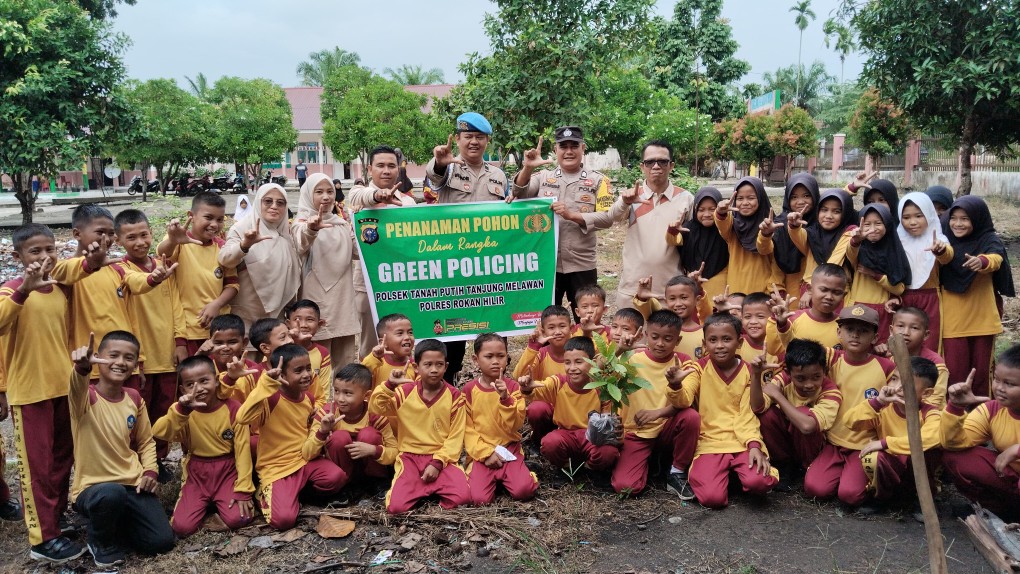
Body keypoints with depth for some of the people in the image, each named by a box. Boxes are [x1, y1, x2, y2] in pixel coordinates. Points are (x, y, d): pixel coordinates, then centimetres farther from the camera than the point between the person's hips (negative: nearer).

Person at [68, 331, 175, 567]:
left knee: (162, 542, -8)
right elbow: (78, 388, -39)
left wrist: (150, 471, -3)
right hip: (92, 486, -4)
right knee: (111, 494, -40)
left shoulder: (134, 399, 3)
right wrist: (82, 367, -62)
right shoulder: (86, 397, -13)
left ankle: (116, 522, 22)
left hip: (133, 483, 4)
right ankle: (101, 542, -5)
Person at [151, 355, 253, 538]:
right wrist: (181, 409, -42)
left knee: (238, 520, -22)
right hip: (196, 474, 2)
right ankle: (206, 504, 15)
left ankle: (217, 503, 11)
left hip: (226, 471, -1)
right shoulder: (184, 411, -5)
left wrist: (243, 490, -13)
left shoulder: (233, 408, -10)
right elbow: (158, 433, -25)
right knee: (181, 527, -16)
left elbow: (243, 450, -9)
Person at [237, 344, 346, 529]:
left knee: (337, 477, -23)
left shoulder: (308, 398, 3)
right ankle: (265, 494, 9)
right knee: (283, 519, -24)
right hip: (276, 468, -5)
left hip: (305, 460, 6)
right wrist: (266, 383, -40)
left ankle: (297, 490, 5)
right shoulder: (271, 399, -19)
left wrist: (322, 429, -3)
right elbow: (242, 417, -40)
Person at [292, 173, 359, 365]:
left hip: (343, 297, 5)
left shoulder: (342, 224, 12)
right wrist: (311, 229, -51)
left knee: (346, 359, 12)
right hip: (318, 298, -5)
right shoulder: (303, 223, -5)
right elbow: (301, 245, -27)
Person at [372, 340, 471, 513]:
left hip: (441, 458, -1)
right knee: (396, 506, -21)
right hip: (410, 457, 1)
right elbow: (377, 407, -6)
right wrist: (389, 385, -21)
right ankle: (429, 486, 4)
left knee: (462, 497, -28)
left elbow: (455, 437, -3)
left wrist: (437, 463, -13)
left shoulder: (454, 396, -3)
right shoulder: (406, 392, 1)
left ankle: (435, 486, -1)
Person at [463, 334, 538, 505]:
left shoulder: (512, 386, 0)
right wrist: (486, 453, -12)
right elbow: (467, 428, -2)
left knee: (523, 491, -23)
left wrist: (505, 398, -22)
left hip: (509, 448, 1)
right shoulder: (469, 389, -1)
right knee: (479, 498, -22)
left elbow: (515, 425, -8)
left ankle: (504, 477, 9)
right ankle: (493, 479, 10)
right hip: (481, 452, 0)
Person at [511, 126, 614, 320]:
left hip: (581, 265, -1)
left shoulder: (597, 180, 2)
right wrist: (527, 168, -21)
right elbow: (519, 194, -6)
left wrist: (572, 215, -18)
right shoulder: (543, 177, 7)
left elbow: (607, 218, -6)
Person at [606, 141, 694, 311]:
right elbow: (614, 216, -20)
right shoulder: (632, 196, 0)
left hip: (671, 289, 0)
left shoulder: (685, 198, 2)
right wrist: (625, 202, -40)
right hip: (632, 288, 0)